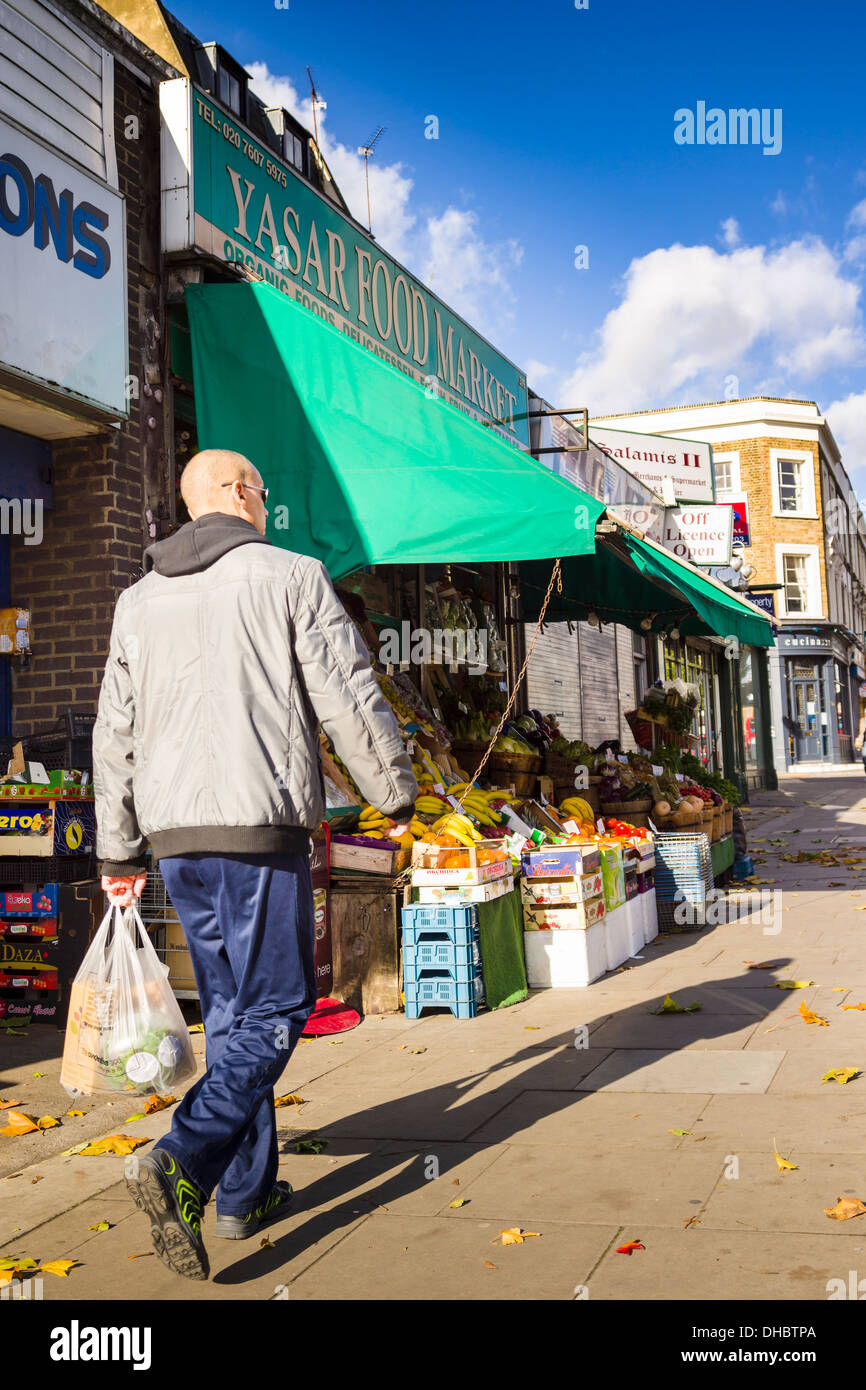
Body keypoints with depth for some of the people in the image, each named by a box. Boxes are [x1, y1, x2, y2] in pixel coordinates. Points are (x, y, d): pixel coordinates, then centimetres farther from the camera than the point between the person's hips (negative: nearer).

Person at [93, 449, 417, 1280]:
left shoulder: (139, 600, 15)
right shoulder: (290, 576, -2)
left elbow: (115, 734, 15)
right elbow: (351, 701, -5)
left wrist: (118, 850, 20)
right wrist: (396, 794, 8)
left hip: (175, 835, 6)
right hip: (260, 826, -6)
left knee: (230, 1010, 16)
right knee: (275, 1009, -1)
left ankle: (248, 1190, 21)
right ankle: (182, 1165, -18)